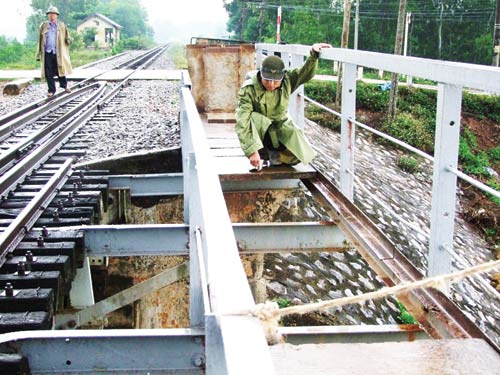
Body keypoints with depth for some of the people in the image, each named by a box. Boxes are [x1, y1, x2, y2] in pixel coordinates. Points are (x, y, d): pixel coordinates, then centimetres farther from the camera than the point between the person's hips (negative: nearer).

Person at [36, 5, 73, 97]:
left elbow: (67, 37, 11)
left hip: (58, 52, 0)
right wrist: (39, 54, 4)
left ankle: (64, 85, 31)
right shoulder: (44, 26, 7)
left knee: (60, 70, 6)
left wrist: (68, 40, -14)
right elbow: (40, 40, 8)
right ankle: (51, 90, 8)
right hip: (47, 53, 1)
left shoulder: (62, 26, 7)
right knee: (49, 73, -1)